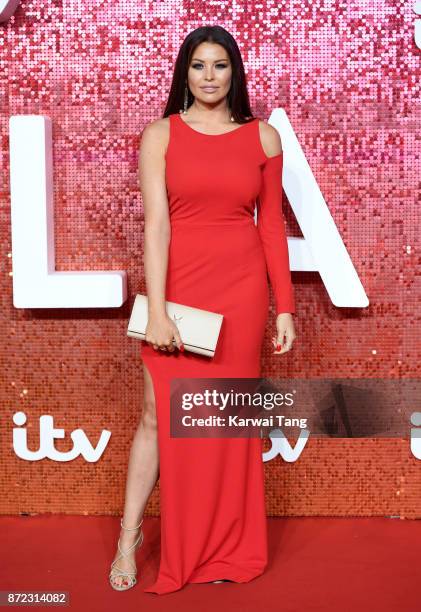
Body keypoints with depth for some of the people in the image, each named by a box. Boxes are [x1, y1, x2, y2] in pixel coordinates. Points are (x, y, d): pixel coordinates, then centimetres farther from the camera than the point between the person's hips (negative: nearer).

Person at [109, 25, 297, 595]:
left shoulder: (264, 137, 6)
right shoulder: (161, 134, 0)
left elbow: (272, 225, 7)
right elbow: (156, 222, -8)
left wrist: (284, 307, 4)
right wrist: (156, 309, -15)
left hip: (241, 290, 2)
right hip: (178, 286, -1)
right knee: (160, 415, 2)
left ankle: (222, 547, 24)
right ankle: (130, 535, 19)